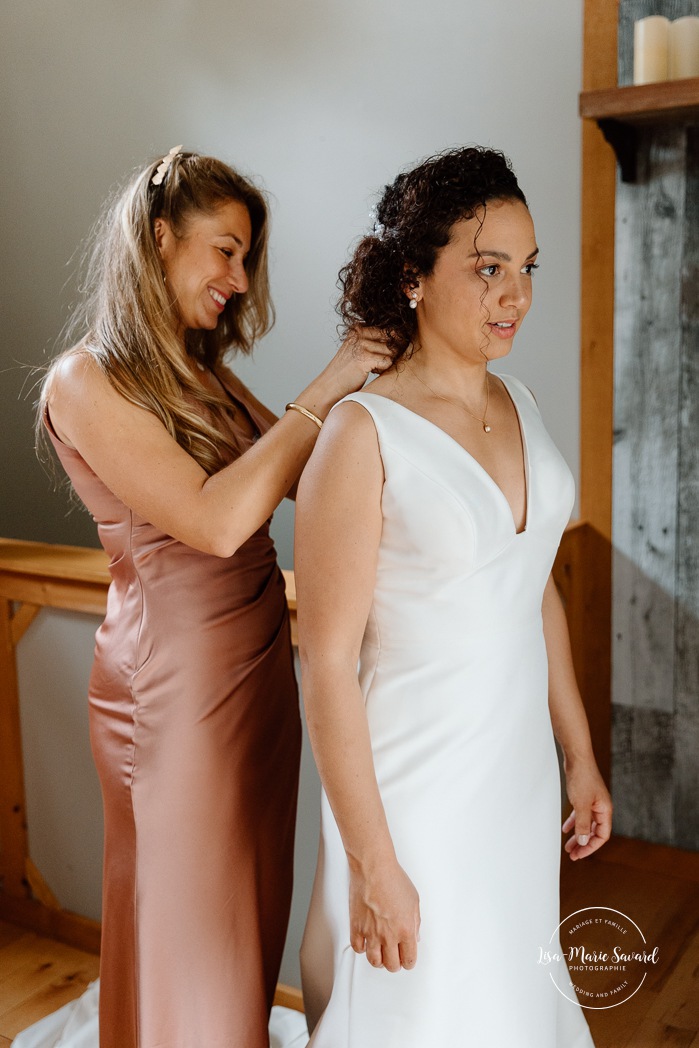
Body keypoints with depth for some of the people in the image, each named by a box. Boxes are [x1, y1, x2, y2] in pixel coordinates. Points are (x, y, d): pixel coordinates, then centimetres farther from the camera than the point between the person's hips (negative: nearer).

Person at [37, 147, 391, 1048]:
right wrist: (323, 391, -21)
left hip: (257, 666, 7)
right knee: (191, 933, 10)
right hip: (177, 683, -7)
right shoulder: (86, 382, -15)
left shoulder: (203, 373, 9)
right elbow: (216, 520, -26)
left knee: (246, 913, 21)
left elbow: (302, 474, 7)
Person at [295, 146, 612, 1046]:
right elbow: (328, 661, -19)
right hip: (416, 786, -6)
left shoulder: (517, 405, 3)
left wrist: (580, 755, 13)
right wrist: (372, 863, -16)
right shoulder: (364, 433, -19)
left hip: (520, 772, 7)